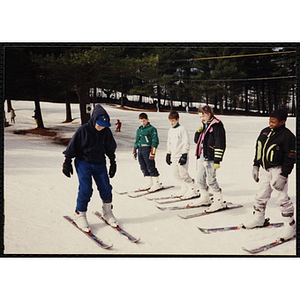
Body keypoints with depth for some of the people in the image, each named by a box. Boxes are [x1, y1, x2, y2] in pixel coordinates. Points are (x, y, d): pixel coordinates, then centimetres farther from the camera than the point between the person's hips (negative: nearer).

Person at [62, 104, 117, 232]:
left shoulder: (106, 131, -2)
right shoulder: (83, 130, -14)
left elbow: (110, 148, 13)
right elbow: (72, 147, -5)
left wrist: (113, 163, 17)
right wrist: (67, 162, -3)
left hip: (100, 164, 4)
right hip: (83, 164, -4)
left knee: (105, 188, 0)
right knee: (85, 189, -12)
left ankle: (107, 212, 20)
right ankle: (80, 214, 5)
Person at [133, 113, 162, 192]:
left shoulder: (152, 129, -4)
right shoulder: (138, 130, 18)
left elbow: (155, 141, -9)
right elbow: (136, 141, 24)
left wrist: (152, 152, -15)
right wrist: (134, 151, 19)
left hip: (147, 149, -7)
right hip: (140, 150, 7)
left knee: (150, 166, -7)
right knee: (143, 167, 7)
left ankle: (157, 183, 0)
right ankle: (148, 183, 14)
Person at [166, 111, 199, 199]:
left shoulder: (181, 129, -10)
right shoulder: (170, 131, 15)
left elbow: (186, 142, -13)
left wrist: (184, 155, -16)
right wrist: (168, 154, 24)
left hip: (181, 155, -8)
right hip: (174, 156, 8)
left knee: (183, 174, -8)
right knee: (176, 174, 9)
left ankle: (192, 190, 2)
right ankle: (184, 189, 21)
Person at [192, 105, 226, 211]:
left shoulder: (216, 125, -11)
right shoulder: (204, 125, 17)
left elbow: (220, 144, -16)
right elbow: (197, 140, 21)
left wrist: (217, 160, -19)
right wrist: (198, 132, 0)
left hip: (211, 158, -9)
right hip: (202, 157, 9)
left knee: (211, 180, -8)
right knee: (200, 179, 14)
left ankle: (219, 201, 3)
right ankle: (205, 198, 30)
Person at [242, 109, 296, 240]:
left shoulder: (287, 136, -15)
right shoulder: (264, 132, 6)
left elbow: (290, 158, -15)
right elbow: (258, 149, 16)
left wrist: (283, 175, -17)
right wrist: (255, 166, 15)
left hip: (278, 170, -6)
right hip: (264, 169, 7)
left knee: (282, 198, -3)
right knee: (261, 195, 15)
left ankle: (290, 224, 11)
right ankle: (258, 217, 32)